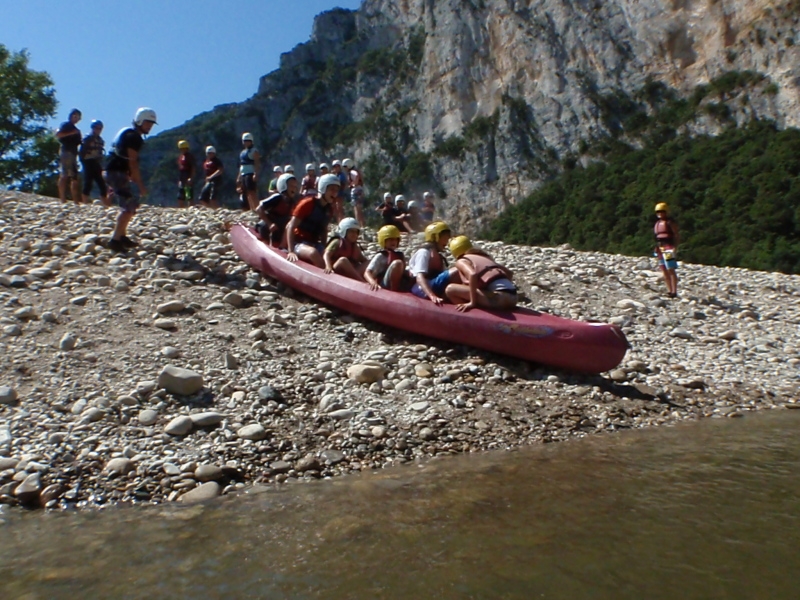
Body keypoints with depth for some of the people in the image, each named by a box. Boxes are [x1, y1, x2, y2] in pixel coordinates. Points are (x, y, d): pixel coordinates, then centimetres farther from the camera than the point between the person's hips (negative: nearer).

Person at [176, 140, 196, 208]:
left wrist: (191, 178, -22)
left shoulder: (190, 156, -8)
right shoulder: (180, 156, 18)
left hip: (188, 180, -9)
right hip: (182, 180, 9)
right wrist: (179, 180, 20)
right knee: (180, 197, 11)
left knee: (190, 197, -9)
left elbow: (194, 168, -15)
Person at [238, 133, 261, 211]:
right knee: (247, 193, 9)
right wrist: (239, 175, 20)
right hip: (243, 175, 9)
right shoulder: (243, 151, 21)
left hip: (250, 174, -9)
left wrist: (256, 174, -26)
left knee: (252, 192, -15)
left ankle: (256, 208, -18)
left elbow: (257, 164, -16)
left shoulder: (254, 151, -6)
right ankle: (251, 209, 13)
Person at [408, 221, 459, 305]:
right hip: (421, 289, -9)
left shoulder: (439, 257, 24)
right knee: (458, 271, -24)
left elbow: (446, 278, 16)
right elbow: (419, 277, -20)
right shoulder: (424, 252, -5)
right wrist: (432, 296, -37)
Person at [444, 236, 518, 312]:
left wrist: (472, 302, -11)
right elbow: (509, 273, 27)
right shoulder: (484, 256, 28)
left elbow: (473, 274, -15)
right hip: (512, 296, 8)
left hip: (499, 297, -8)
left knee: (450, 289, -3)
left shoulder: (461, 261, 8)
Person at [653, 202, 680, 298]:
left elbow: (676, 235, -8)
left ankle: (674, 292, -7)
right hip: (660, 249, 8)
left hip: (668, 248, -8)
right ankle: (669, 290, 14)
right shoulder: (658, 223, 19)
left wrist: (675, 247, -17)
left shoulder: (670, 222, -4)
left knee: (671, 270, -9)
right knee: (664, 270, 9)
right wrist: (657, 249, 15)